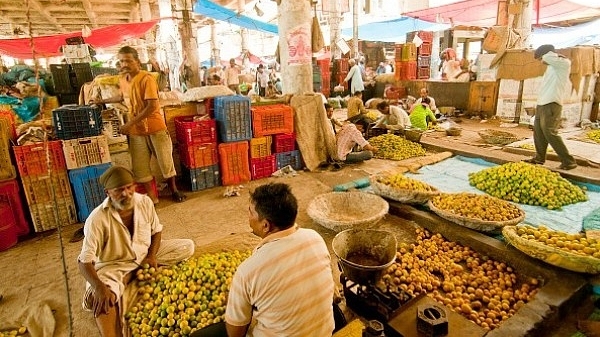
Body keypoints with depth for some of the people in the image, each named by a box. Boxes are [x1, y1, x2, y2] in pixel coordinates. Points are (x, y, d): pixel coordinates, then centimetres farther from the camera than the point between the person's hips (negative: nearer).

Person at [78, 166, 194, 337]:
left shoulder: (145, 202, -14)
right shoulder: (97, 219, -26)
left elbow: (156, 231, 3)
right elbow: (85, 261, -25)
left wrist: (151, 255, -13)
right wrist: (99, 288, -41)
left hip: (145, 254, 6)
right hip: (113, 265, -5)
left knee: (187, 246, -10)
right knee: (102, 297, -37)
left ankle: (131, 279, -8)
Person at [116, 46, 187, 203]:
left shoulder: (146, 78, -14)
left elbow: (152, 106, -22)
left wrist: (129, 124, -21)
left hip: (155, 128, -6)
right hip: (136, 131, 6)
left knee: (165, 161, 7)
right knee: (140, 166, 7)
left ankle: (174, 190, 27)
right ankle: (152, 197, 20)